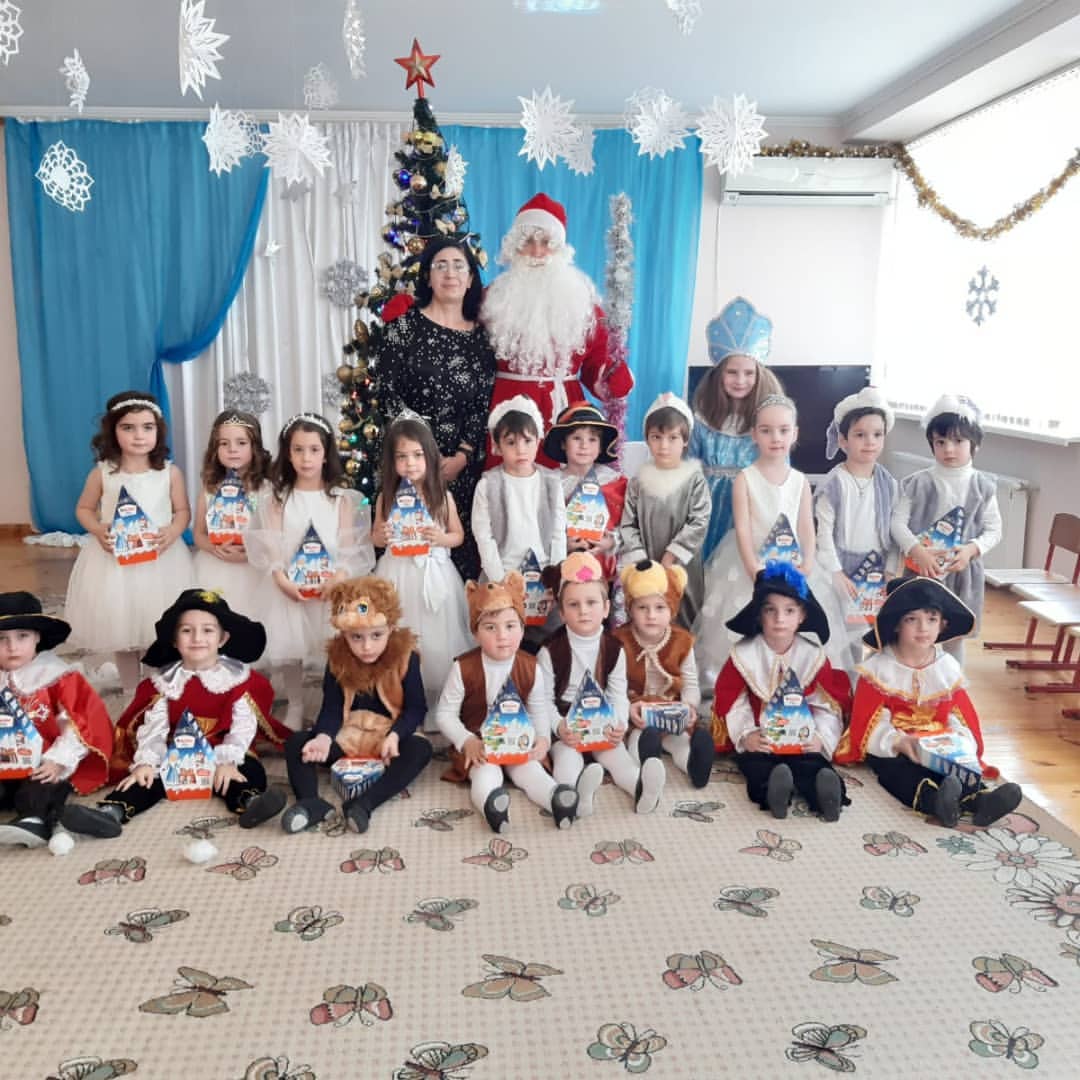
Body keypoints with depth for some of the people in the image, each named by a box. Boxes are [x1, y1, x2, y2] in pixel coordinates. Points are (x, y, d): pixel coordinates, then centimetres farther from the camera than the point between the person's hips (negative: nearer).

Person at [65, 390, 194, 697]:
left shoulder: (170, 472, -4)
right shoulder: (102, 473, -3)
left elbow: (183, 511, 3)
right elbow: (84, 508, 7)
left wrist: (173, 531, -18)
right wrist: (97, 530, -13)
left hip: (161, 560, 0)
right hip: (114, 559, 1)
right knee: (121, 630, 11)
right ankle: (130, 693, 27)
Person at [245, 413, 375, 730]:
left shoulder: (342, 498, 4)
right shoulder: (278, 499, 5)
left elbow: (350, 546, -3)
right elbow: (271, 547, -3)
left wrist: (339, 578, -20)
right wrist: (282, 581, -19)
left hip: (331, 586, -1)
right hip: (290, 587, 1)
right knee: (289, 651, 5)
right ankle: (295, 708, 22)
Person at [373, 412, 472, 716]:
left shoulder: (442, 496, -3)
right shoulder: (386, 497, 0)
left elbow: (459, 535, 6)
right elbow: (376, 537, 11)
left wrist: (441, 538, -15)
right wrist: (381, 536, -13)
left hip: (434, 575, -1)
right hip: (397, 576, 1)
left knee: (436, 642, 6)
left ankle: (438, 705, 21)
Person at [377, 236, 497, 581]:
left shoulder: (481, 335, 10)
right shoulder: (405, 325, 2)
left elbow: (485, 403, 6)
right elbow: (389, 395, -4)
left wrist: (462, 456, -7)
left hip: (465, 464, 2)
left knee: (463, 545, 2)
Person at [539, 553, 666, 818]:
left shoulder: (614, 649, -1)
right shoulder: (550, 651, -9)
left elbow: (618, 695, -1)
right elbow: (544, 700, -8)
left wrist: (619, 725, -20)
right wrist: (559, 727, -25)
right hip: (564, 728, -2)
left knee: (616, 752, -25)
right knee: (567, 755, -31)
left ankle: (639, 787, -49)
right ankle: (575, 793, -59)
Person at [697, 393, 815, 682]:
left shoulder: (800, 480, 4)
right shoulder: (745, 479, -7)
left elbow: (807, 528, 3)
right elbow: (742, 530, -12)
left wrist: (807, 566, -10)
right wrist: (756, 571, -18)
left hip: (790, 568, 4)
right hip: (750, 567, -3)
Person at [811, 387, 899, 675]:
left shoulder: (888, 484, 1)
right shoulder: (834, 484, -12)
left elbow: (893, 531, 4)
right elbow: (824, 531, -12)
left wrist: (890, 570, -1)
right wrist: (836, 573, -14)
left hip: (873, 568, 4)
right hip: (838, 568, -4)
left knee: (859, 631, 14)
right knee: (834, 633, -1)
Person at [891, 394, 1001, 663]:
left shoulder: (982, 485, -2)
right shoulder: (918, 483, -8)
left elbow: (994, 529, 0)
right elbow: (898, 522, -9)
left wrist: (971, 550, -18)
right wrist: (918, 552, -23)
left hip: (963, 573, 2)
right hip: (921, 571, -2)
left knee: (956, 636, 15)